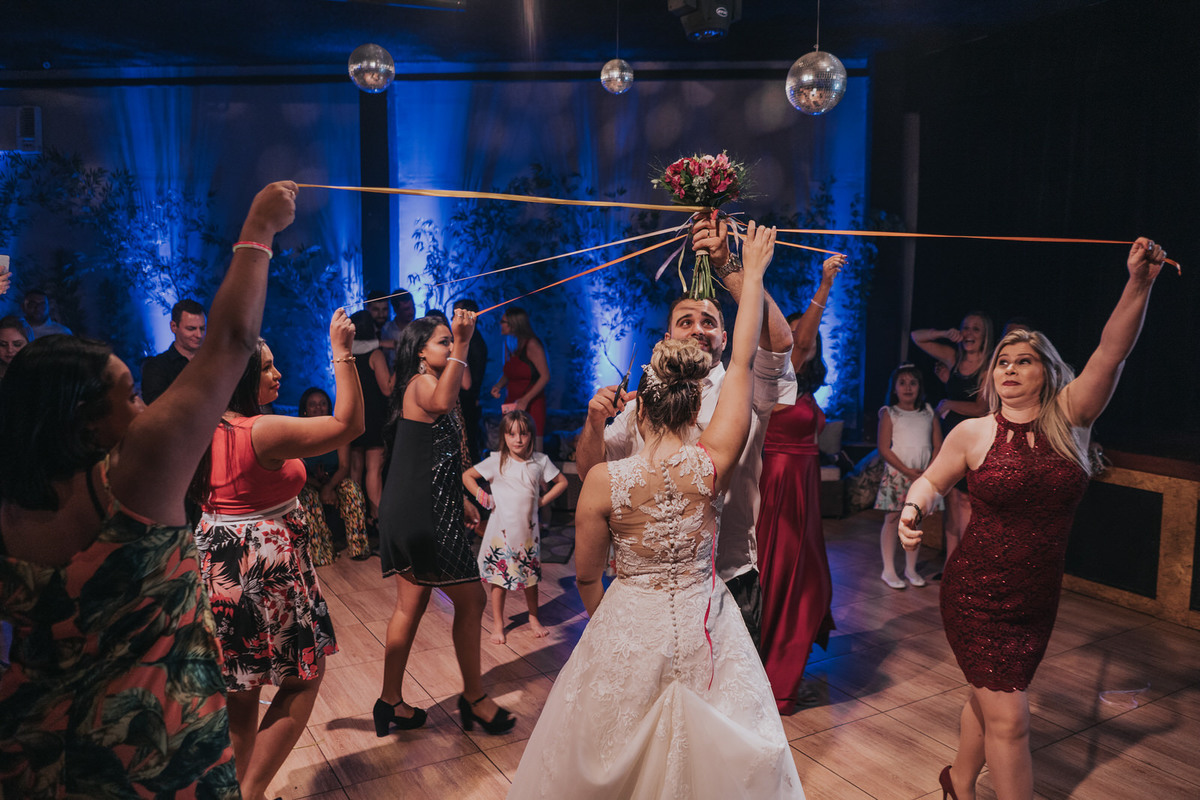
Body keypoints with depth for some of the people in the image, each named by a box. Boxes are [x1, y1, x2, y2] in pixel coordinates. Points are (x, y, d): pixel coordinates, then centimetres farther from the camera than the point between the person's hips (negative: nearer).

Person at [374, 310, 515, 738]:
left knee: (410, 605, 14)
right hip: (423, 515, -10)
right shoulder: (422, 383, -12)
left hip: (408, 514, 10)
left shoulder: (426, 385, 20)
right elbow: (441, 403, -41)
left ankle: (391, 702, 22)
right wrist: (462, 344, -42)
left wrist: (459, 500, 30)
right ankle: (474, 698, 16)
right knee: (471, 600, 2)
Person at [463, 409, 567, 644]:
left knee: (531, 576, 13)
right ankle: (497, 624, 19)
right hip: (501, 530, -2)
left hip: (528, 530, 2)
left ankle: (534, 618, 32)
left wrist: (542, 500, 1)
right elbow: (467, 476, 1)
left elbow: (562, 482, 9)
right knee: (498, 577, 4)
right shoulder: (497, 461, -7)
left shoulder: (540, 461, -2)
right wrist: (483, 498, -4)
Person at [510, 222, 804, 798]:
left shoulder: (604, 482, -18)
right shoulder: (712, 464, -16)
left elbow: (586, 576, -6)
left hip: (629, 627, -1)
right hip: (703, 627, 1)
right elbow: (742, 362, -8)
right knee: (712, 752, 23)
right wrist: (752, 274, 1)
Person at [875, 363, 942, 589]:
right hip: (896, 474, -3)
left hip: (923, 476, 3)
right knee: (892, 519, 0)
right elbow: (884, 449, -8)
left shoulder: (928, 412, 8)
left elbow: (938, 445, 6)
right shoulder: (889, 413, -2)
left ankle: (910, 568, 20)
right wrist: (907, 471, -13)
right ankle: (889, 570, 8)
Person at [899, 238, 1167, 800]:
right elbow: (931, 480, 7)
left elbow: (1112, 351, -16)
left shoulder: (1068, 420, -3)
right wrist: (912, 508, -14)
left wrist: (1140, 284, -27)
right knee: (1008, 720, -3)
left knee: (988, 701, 20)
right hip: (978, 598, -3)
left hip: (1038, 602, 3)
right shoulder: (973, 433, -7)